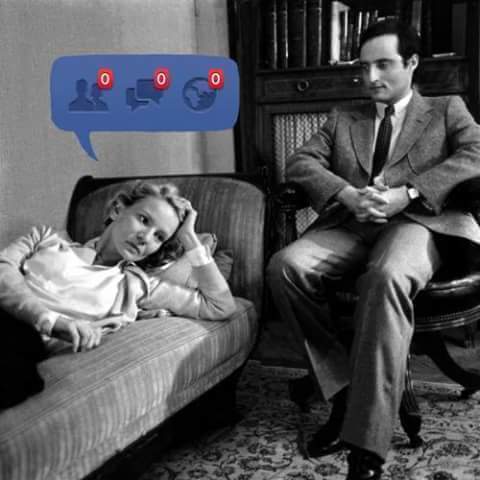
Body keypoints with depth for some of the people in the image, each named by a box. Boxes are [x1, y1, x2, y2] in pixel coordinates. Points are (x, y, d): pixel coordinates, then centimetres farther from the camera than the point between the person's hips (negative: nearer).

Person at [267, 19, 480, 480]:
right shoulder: (343, 118, 27)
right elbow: (299, 162, 12)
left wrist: (407, 193, -15)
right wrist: (348, 194, -10)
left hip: (416, 221, -3)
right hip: (349, 223, 4)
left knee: (386, 277, -39)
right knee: (284, 267, -28)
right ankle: (345, 385, -14)